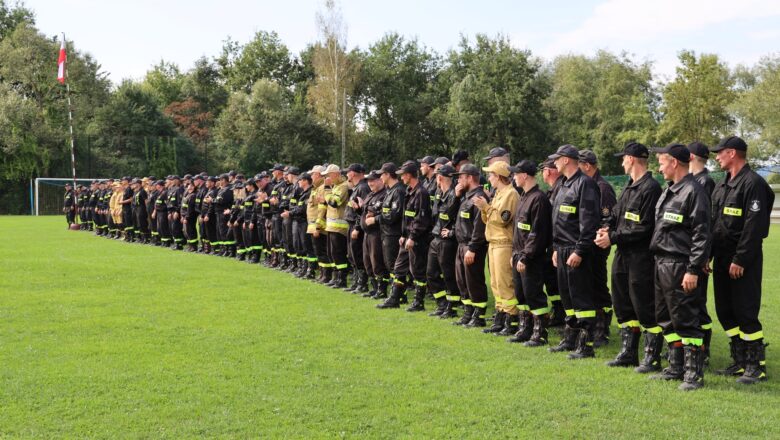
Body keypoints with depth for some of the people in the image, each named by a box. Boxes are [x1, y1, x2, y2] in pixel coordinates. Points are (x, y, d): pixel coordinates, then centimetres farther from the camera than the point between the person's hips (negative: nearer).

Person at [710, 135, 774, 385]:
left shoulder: (753, 184, -13)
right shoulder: (722, 187, 15)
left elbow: (754, 226, -19)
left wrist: (740, 260, -21)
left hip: (744, 261, -9)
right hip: (722, 259, 9)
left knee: (745, 312, -6)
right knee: (725, 311, 12)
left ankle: (757, 366, 4)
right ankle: (740, 362, 22)